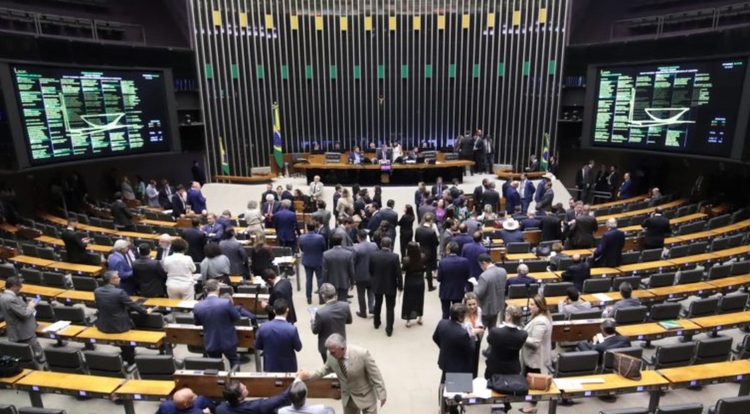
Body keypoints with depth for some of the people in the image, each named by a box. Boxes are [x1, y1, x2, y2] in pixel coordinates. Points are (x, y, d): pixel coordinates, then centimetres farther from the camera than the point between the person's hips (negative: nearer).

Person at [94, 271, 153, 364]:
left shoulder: (97, 291, -6)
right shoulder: (119, 292, -23)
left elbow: (98, 307, 10)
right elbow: (133, 305, -12)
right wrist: (146, 312, 3)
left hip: (102, 326, 6)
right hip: (118, 326, -5)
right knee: (131, 324, 25)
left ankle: (125, 357, 41)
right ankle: (131, 359, 34)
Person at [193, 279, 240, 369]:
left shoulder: (197, 306, -12)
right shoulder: (226, 303, -22)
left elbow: (197, 323, 7)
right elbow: (237, 318, -6)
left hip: (211, 343, 2)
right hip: (228, 341, -2)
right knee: (234, 360, 23)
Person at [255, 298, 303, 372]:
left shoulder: (263, 327, -16)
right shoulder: (292, 329, -24)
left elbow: (257, 346, 0)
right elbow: (298, 348, -9)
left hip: (270, 367, 3)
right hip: (288, 367, -2)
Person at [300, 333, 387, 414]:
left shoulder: (362, 354, -32)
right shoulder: (332, 356, -19)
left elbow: (375, 374, -20)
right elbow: (326, 369, 5)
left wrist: (381, 394, -13)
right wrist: (309, 376, -5)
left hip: (365, 395, -4)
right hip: (347, 396, 4)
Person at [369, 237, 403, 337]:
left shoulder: (373, 255, -11)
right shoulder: (394, 256, -19)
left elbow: (370, 270, 0)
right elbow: (398, 273, -15)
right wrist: (400, 286, -2)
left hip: (377, 284, 3)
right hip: (390, 286, -3)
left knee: (377, 304, 24)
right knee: (390, 308, 8)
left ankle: (376, 323, 41)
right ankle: (389, 329, 11)